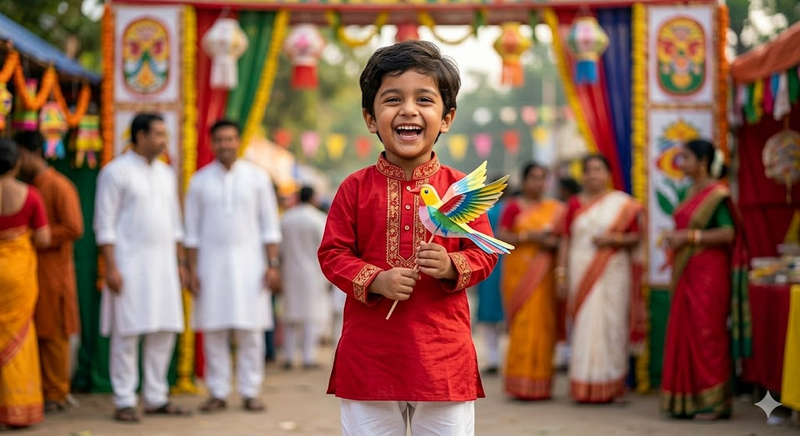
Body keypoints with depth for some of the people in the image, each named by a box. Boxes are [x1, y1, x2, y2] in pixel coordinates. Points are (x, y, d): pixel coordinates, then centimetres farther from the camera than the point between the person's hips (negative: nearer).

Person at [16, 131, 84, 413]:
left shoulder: (59, 187, -9)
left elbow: (74, 229, -16)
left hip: (53, 272, -7)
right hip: (29, 270, 7)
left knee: (53, 334, -1)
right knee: (32, 333, 8)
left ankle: (56, 395, 7)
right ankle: (38, 391, 15)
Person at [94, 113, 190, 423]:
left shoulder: (166, 174, 15)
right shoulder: (116, 172, -5)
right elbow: (105, 224, -8)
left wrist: (180, 263, 15)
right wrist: (111, 267, -15)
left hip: (162, 264, 6)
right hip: (130, 265, -6)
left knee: (164, 331, 5)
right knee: (127, 332, -5)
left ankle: (156, 397, 14)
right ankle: (124, 401, 1)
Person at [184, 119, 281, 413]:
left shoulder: (256, 177, 5)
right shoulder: (200, 181, 6)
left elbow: (269, 226, 5)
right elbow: (192, 231, 7)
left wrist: (273, 265, -3)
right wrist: (192, 270, 1)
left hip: (248, 264, -1)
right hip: (212, 263, 1)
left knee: (250, 332, -2)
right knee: (214, 331, 0)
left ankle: (250, 392, 4)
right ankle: (218, 393, 7)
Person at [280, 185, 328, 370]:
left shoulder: (285, 218, 4)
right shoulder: (319, 219, -9)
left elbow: (281, 248, 7)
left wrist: (283, 273, 14)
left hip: (291, 273, 4)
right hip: (312, 273, -4)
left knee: (292, 315, 11)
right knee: (312, 314, -2)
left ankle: (289, 357, 8)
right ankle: (308, 357, -6)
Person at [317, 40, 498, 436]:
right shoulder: (355, 188, 1)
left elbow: (484, 253, 3)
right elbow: (333, 253, 1)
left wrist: (452, 266, -17)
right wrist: (375, 281, -15)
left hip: (443, 354, 0)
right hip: (370, 354, 0)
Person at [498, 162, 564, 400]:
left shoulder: (555, 208, 14)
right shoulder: (514, 207, 3)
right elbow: (501, 237, -4)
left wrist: (554, 242, -6)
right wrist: (530, 236, -14)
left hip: (544, 273, 4)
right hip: (520, 271, -3)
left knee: (544, 324, 0)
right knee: (523, 323, -10)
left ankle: (540, 383, 6)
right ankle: (521, 383, -6)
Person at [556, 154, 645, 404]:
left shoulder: (622, 203, 6)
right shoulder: (575, 203, 12)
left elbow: (635, 238, 5)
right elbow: (566, 240, 10)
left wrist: (614, 239, -13)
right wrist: (561, 272, 3)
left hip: (613, 273, -2)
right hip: (582, 272, 2)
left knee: (611, 326, -5)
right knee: (584, 326, -2)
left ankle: (612, 385, 1)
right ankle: (583, 387, 0)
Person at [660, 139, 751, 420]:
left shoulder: (717, 194, -10)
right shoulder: (691, 193, 15)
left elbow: (728, 233, -18)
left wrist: (688, 237, -18)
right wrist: (675, 237, 5)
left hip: (708, 274, -8)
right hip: (687, 275, 8)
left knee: (707, 334, -5)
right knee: (685, 333, 7)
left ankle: (714, 402, 2)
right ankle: (689, 399, 13)